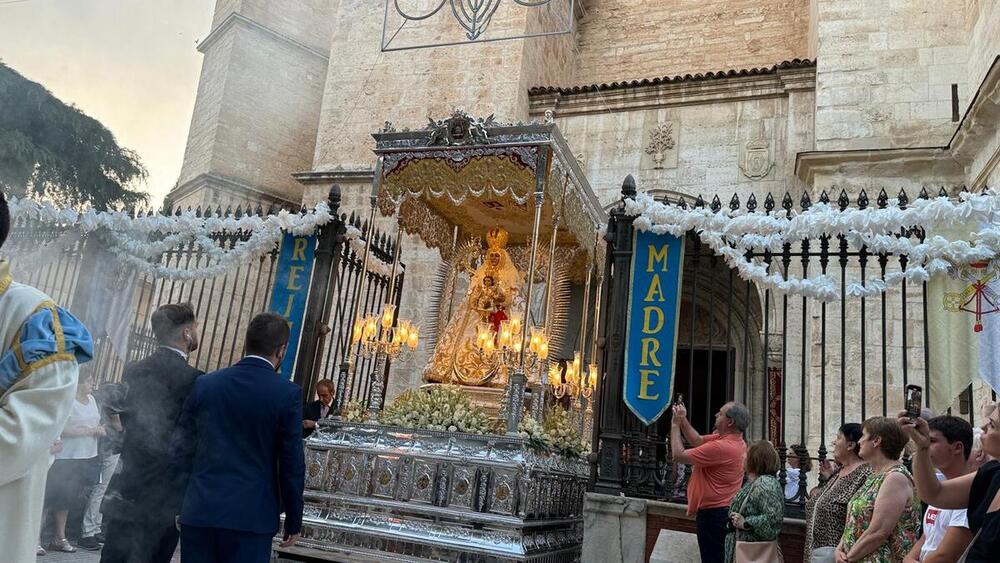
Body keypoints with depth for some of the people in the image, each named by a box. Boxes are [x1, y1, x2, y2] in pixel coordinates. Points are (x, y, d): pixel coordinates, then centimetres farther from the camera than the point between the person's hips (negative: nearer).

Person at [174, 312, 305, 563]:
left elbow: (182, 446, 8)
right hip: (251, 518, -3)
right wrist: (293, 522, 4)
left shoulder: (205, 384, 3)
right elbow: (292, 464, -7)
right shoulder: (287, 394, -9)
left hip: (199, 513, 4)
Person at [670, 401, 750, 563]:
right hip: (723, 509, 10)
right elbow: (698, 441, 14)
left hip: (713, 513, -10)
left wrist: (675, 424, -10)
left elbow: (679, 455, -19)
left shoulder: (722, 447, -26)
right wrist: (683, 420, 4)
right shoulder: (734, 440, 4)